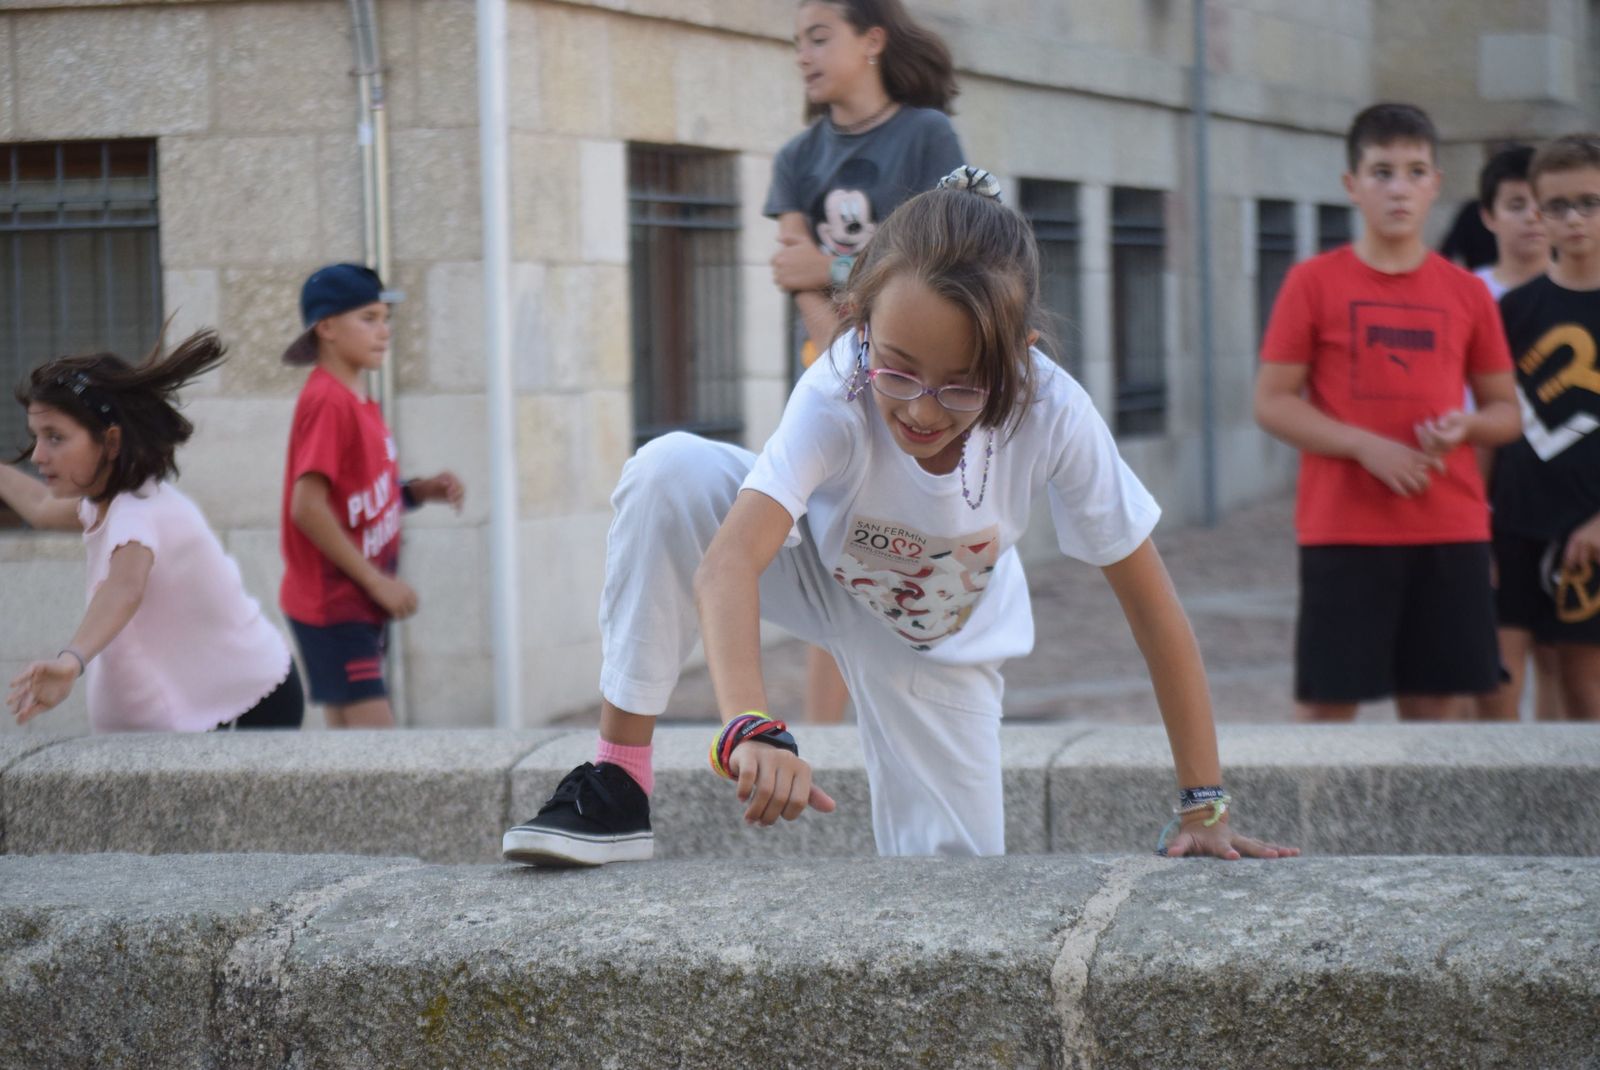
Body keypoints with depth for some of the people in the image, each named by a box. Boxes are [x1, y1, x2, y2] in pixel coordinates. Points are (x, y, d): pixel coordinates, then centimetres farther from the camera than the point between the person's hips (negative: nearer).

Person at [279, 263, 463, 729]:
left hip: (359, 606, 9)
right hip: (333, 604, -9)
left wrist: (419, 492, 2)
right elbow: (308, 508, -22)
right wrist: (377, 581, -18)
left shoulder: (358, 401, 13)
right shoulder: (327, 402, -16)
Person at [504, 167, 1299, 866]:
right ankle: (617, 787, -22)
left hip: (939, 643, 2)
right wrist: (750, 727, -68)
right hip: (822, 574, -2)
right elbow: (728, 562, -51)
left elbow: (1153, 608, -24)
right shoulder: (837, 397, -38)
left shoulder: (1053, 416, -34)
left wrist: (1204, 807, -22)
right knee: (669, 473, -33)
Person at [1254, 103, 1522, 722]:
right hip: (1343, 530, -3)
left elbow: (1506, 412, 14)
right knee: (1327, 701, -3)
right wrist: (1365, 445, -15)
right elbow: (1271, 403, -2)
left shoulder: (1465, 293, 9)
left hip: (1450, 532, 3)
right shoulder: (1314, 283, 0)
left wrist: (1465, 426, -9)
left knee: (1438, 703, 3)